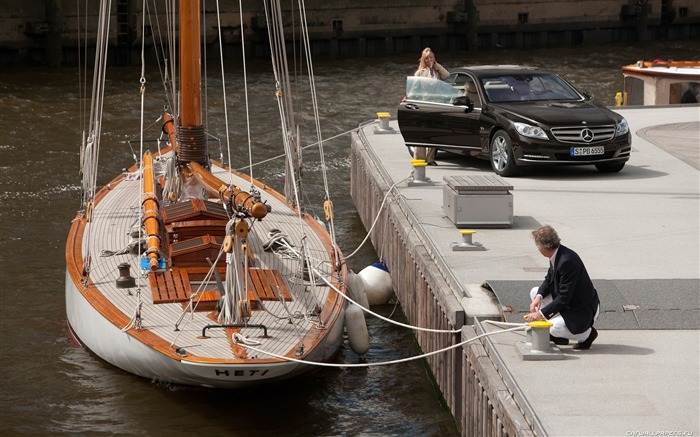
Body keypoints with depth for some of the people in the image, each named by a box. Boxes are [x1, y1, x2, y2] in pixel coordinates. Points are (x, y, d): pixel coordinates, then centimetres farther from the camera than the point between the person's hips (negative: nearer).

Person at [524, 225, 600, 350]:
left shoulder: (567, 261, -32)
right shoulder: (556, 255, -4)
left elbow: (564, 298, -29)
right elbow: (549, 279, 11)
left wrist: (541, 313, -26)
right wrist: (539, 296, -9)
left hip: (584, 310, -10)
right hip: (568, 303, 10)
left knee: (554, 329, -26)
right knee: (535, 292, 6)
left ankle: (587, 334, 1)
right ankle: (556, 335, 9)